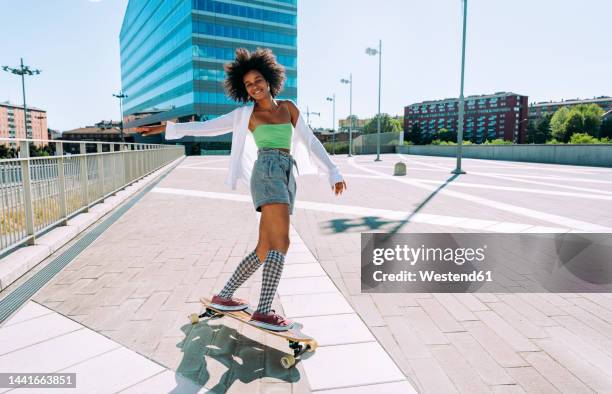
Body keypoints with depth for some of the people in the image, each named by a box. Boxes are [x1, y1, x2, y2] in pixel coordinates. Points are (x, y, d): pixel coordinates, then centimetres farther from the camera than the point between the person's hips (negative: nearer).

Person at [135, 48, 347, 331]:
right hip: (268, 173, -5)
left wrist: (333, 172, 15)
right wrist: (166, 128, 9)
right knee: (281, 243, -21)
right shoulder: (245, 114, 12)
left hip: (287, 179, 5)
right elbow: (207, 127, 14)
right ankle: (264, 312, -17)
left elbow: (309, 141, 19)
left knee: (264, 250, 5)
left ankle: (224, 297, 18)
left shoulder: (288, 107, 21)